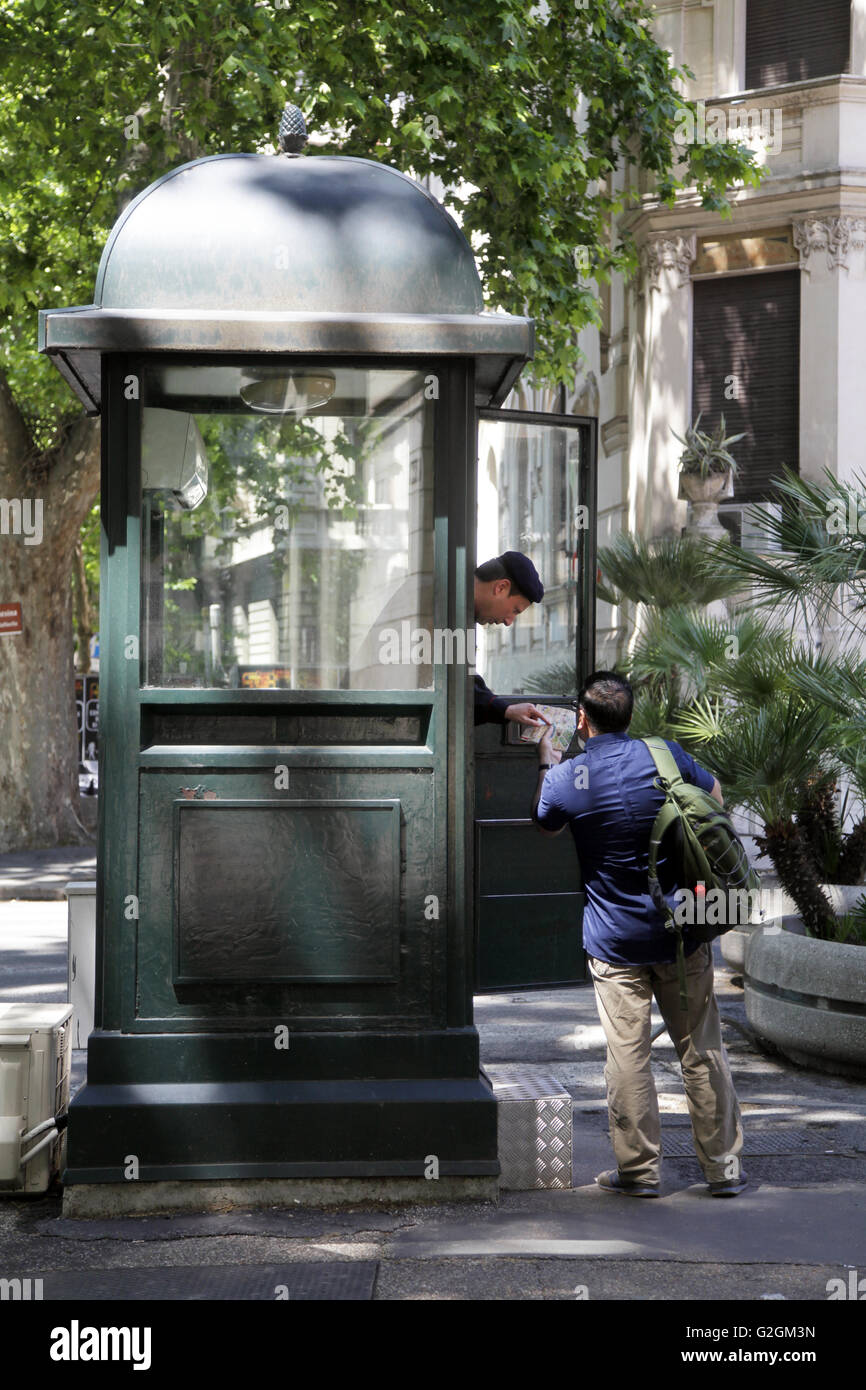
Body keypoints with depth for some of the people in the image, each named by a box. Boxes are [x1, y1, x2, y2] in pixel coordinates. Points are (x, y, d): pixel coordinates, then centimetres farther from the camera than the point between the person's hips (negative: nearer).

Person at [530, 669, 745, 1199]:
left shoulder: (567, 778, -8)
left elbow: (545, 824, 14)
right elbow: (716, 795, 13)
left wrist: (547, 765, 27)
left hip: (615, 941, -1)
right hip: (680, 931, 1)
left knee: (628, 1055, 5)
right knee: (702, 1050, 8)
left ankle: (639, 1169, 8)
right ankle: (724, 1168, 13)